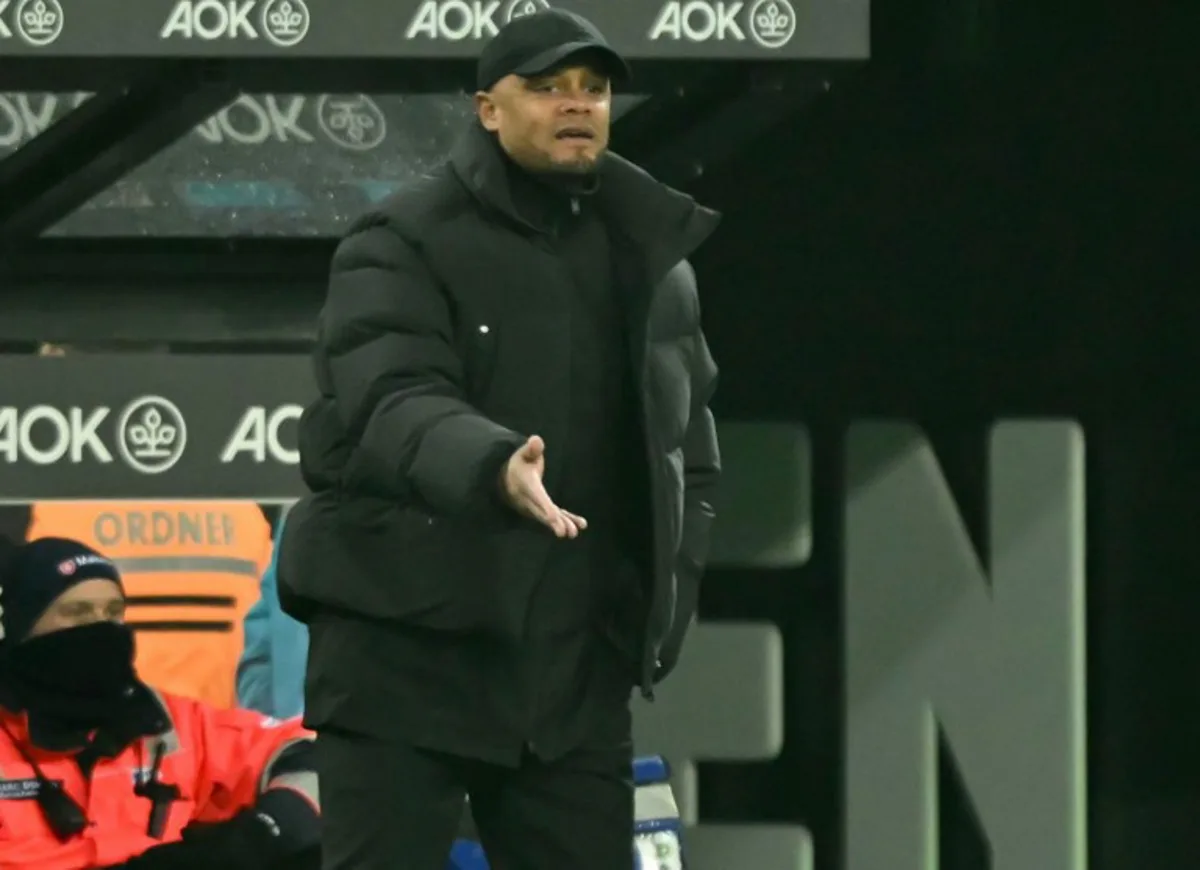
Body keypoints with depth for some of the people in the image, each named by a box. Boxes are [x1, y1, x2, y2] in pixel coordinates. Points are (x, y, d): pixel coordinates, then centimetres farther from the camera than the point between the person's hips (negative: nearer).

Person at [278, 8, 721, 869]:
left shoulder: (650, 251, 11)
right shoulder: (406, 245, -8)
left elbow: (688, 426, 22)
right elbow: (395, 403, -24)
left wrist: (672, 576, 10)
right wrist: (494, 467, -44)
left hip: (576, 659, 6)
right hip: (407, 641, -6)